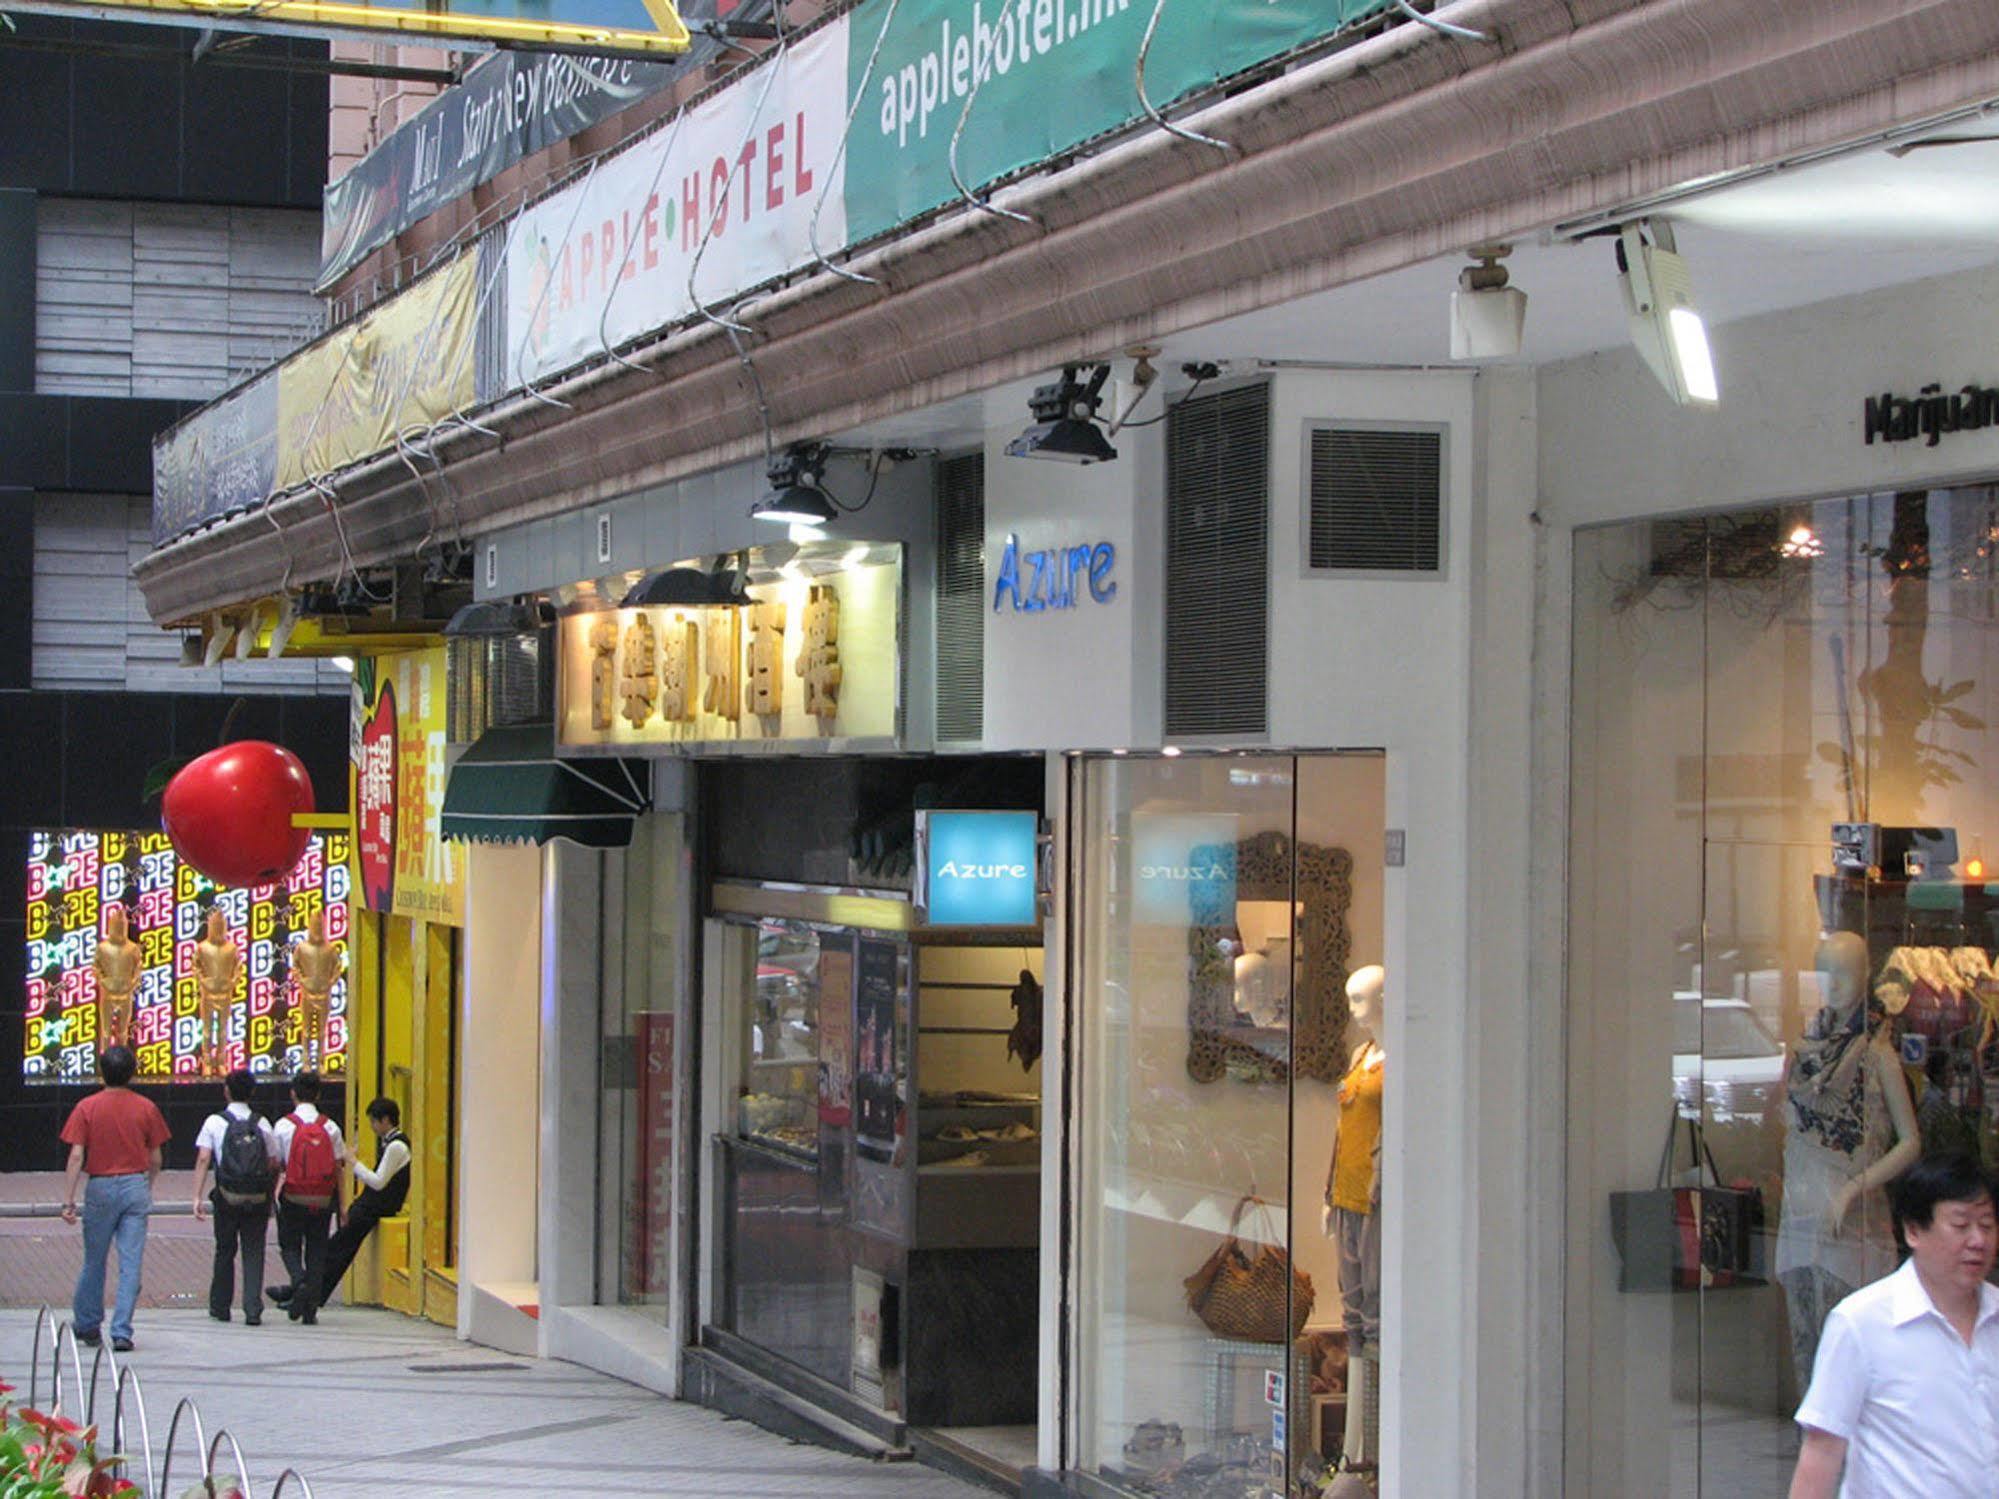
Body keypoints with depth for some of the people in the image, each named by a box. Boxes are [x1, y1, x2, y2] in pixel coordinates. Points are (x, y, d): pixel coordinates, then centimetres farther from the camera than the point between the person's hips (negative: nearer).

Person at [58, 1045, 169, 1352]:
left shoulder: (87, 1108, -5)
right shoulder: (146, 1108, -1)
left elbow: (76, 1156, -9)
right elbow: (155, 1159, 4)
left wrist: (68, 1201, -8)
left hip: (100, 1188, 0)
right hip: (136, 1187, 0)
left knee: (94, 1261, 14)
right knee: (131, 1263, 1)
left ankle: (87, 1325, 27)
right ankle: (122, 1332, -2)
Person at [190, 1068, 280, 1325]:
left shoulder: (215, 1122, 0)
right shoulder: (262, 1125, 4)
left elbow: (203, 1159, -9)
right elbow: (275, 1164, 4)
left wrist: (197, 1196, -10)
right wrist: (270, 1197, 16)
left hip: (227, 1198, 0)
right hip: (258, 1198, 0)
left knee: (225, 1251, 14)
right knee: (253, 1254, 3)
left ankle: (220, 1307, 24)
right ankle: (253, 1310, -6)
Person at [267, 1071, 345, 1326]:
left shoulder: (284, 1125, -5)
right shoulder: (330, 1127, 1)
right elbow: (338, 1167, 2)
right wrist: (342, 1204, 7)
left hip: (293, 1197, -2)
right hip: (323, 1199, 2)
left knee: (289, 1246, 11)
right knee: (317, 1250, 8)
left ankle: (299, 1282, -19)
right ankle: (311, 1309, 6)